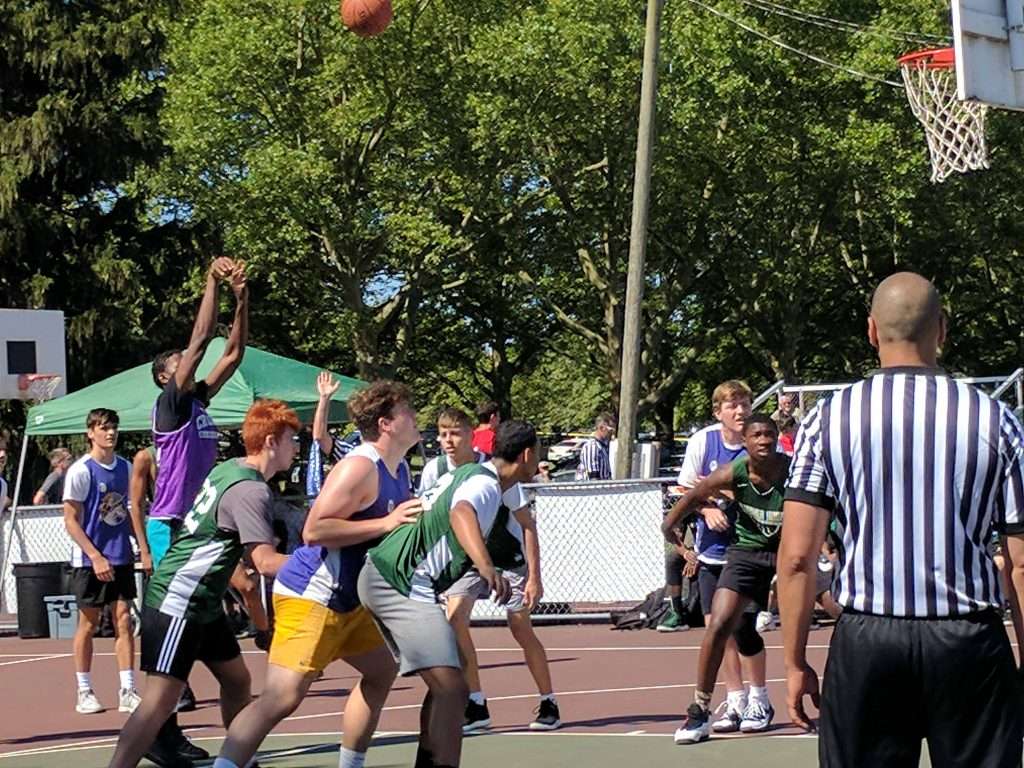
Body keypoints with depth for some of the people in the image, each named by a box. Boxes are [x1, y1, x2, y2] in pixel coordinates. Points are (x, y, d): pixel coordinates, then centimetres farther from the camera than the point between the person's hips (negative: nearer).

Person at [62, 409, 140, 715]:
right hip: (90, 560, -5)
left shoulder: (125, 467, 7)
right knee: (88, 623, 4)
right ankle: (84, 693, 14)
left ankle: (127, 692, 1)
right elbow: (71, 521, -11)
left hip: (121, 558, 5)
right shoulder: (81, 471, -10)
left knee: (124, 621, 1)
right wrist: (96, 556, -19)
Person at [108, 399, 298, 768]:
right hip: (178, 602, -10)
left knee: (237, 680, 16)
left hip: (203, 602, 10)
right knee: (162, 697, -15)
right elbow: (266, 562, -25)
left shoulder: (229, 469, 10)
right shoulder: (251, 490, -18)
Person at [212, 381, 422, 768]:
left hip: (348, 599, 11)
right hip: (310, 596, -10)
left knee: (382, 671, 21)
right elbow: (314, 530, -27)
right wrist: (386, 523, -26)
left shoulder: (399, 469, 11)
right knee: (283, 696, -18)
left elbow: (398, 527, 28)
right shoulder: (360, 467, -19)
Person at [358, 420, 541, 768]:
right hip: (400, 584, -10)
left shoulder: (468, 472, 15)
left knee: (444, 684, 18)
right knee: (452, 689, -19)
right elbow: (462, 514, -37)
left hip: (383, 574, 10)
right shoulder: (485, 485, -14)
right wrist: (487, 567, -53)